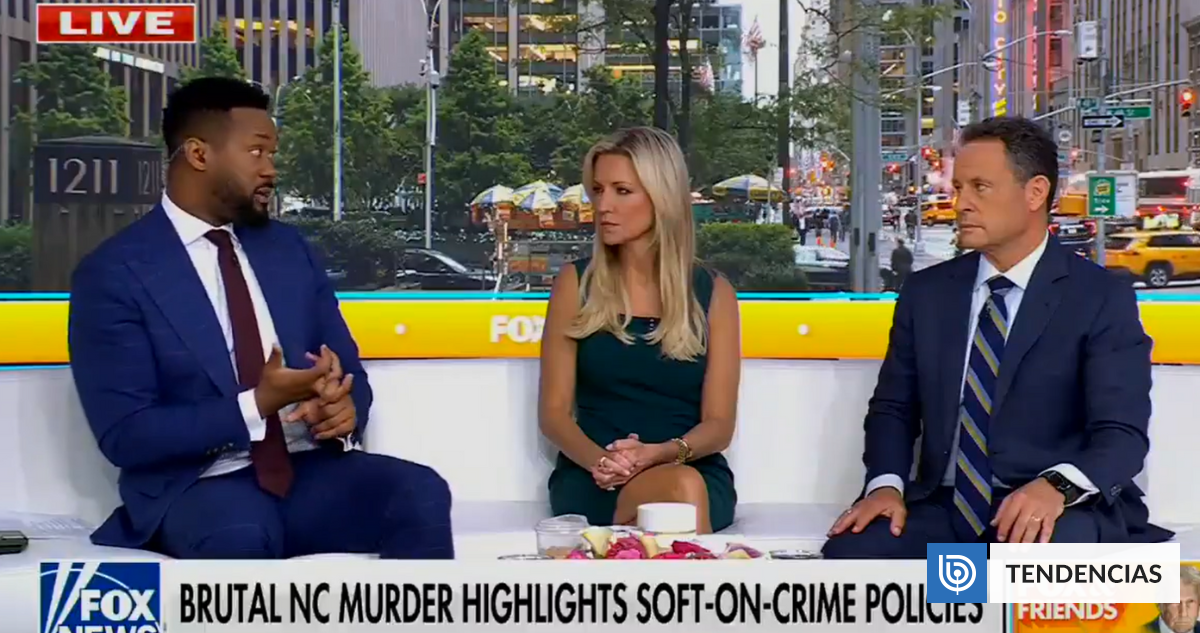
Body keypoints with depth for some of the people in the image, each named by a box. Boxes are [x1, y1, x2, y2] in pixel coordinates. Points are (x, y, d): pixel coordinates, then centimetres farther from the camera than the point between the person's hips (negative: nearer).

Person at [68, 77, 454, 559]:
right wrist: (256, 406, -20)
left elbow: (348, 370, 17)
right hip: (197, 487, -5)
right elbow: (125, 435, -10)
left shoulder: (288, 247, 14)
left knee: (420, 493, -25)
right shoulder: (113, 273, -3)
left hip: (309, 471, 5)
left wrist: (344, 407, -9)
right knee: (242, 533, -40)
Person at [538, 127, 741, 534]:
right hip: (594, 481, -1)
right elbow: (553, 412, 5)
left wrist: (662, 453, -19)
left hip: (695, 474, 2)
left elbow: (719, 424, 4)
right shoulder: (575, 285, 7)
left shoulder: (713, 293, 8)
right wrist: (599, 460, -18)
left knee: (685, 487, -38)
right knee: (678, 488, -37)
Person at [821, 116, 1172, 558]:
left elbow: (1123, 433, -9)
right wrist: (886, 484, -8)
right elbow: (894, 406, 14)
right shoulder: (925, 292, 12)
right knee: (849, 551, -24)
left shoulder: (1103, 299, -1)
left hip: (1055, 513, -4)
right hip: (945, 508, 4)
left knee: (1052, 545, -38)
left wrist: (1058, 486, -31)